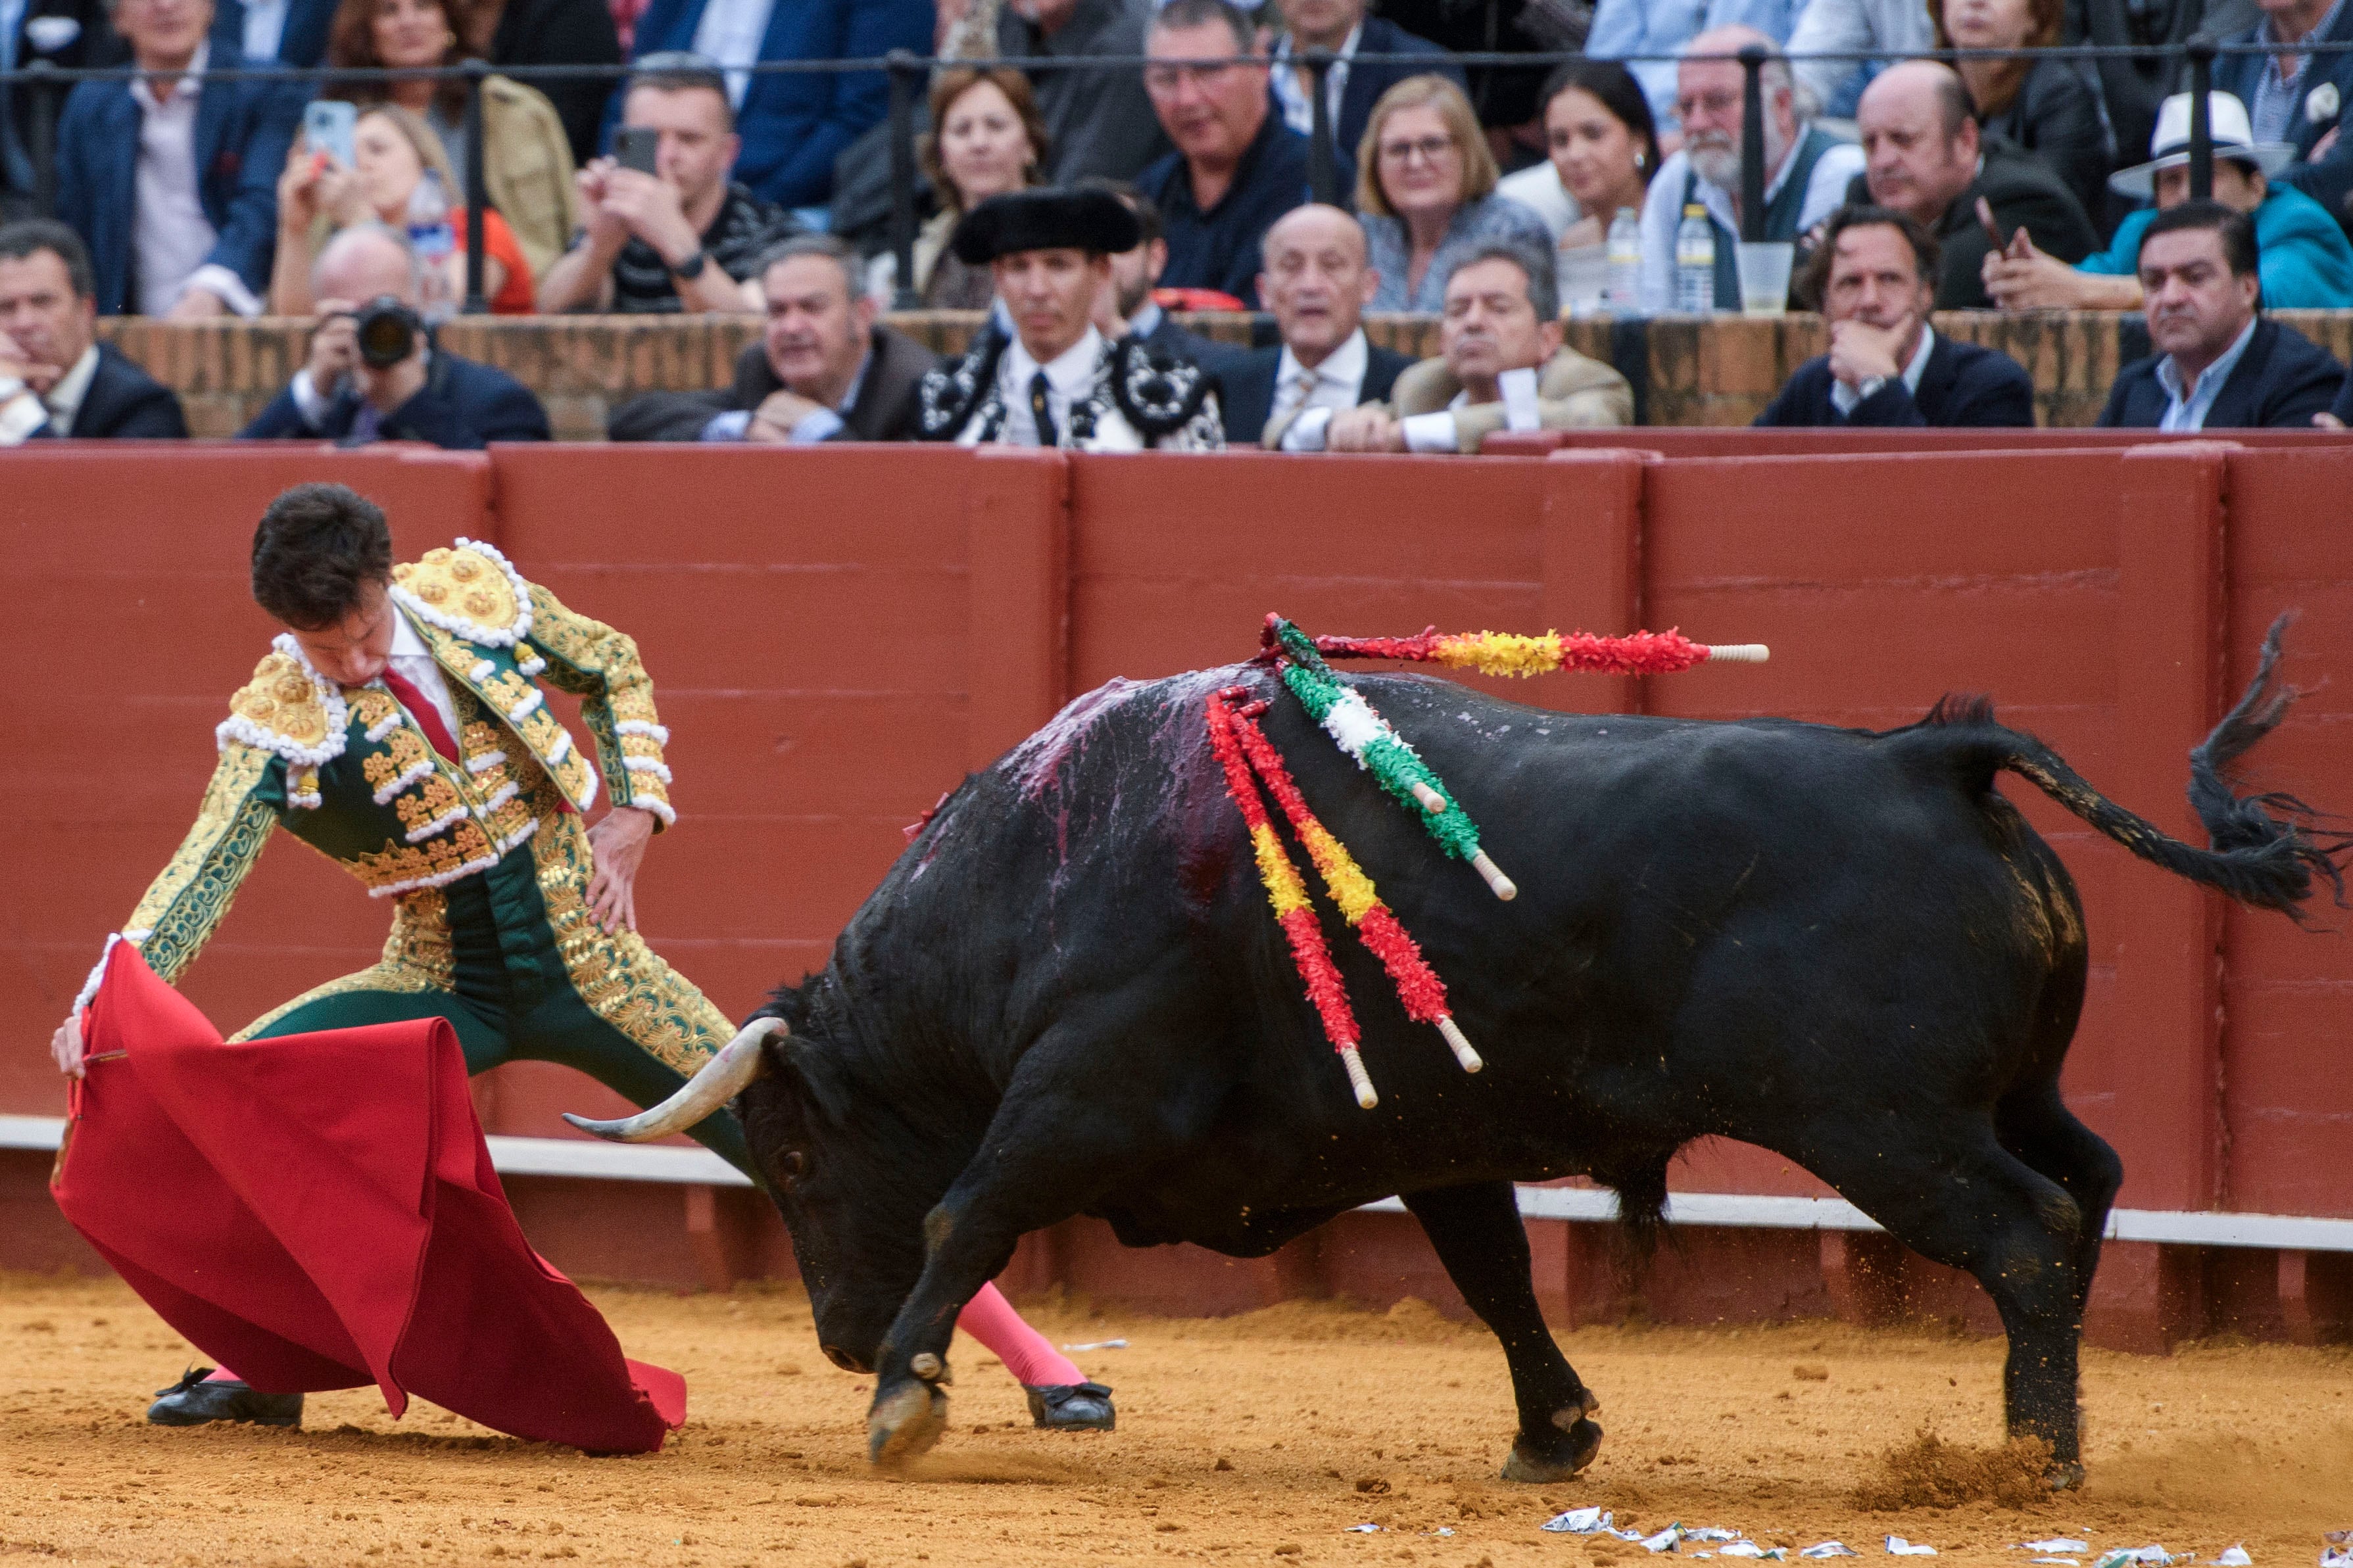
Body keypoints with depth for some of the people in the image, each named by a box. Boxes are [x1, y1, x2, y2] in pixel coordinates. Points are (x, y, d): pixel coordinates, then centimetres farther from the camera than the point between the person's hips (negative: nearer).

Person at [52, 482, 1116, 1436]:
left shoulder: (473, 591, -10)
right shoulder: (278, 724, -14)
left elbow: (614, 671, 7)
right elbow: (204, 871, -23)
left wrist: (631, 815, -6)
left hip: (582, 963, -1)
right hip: (442, 987, 1)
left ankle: (1031, 1358, -1)